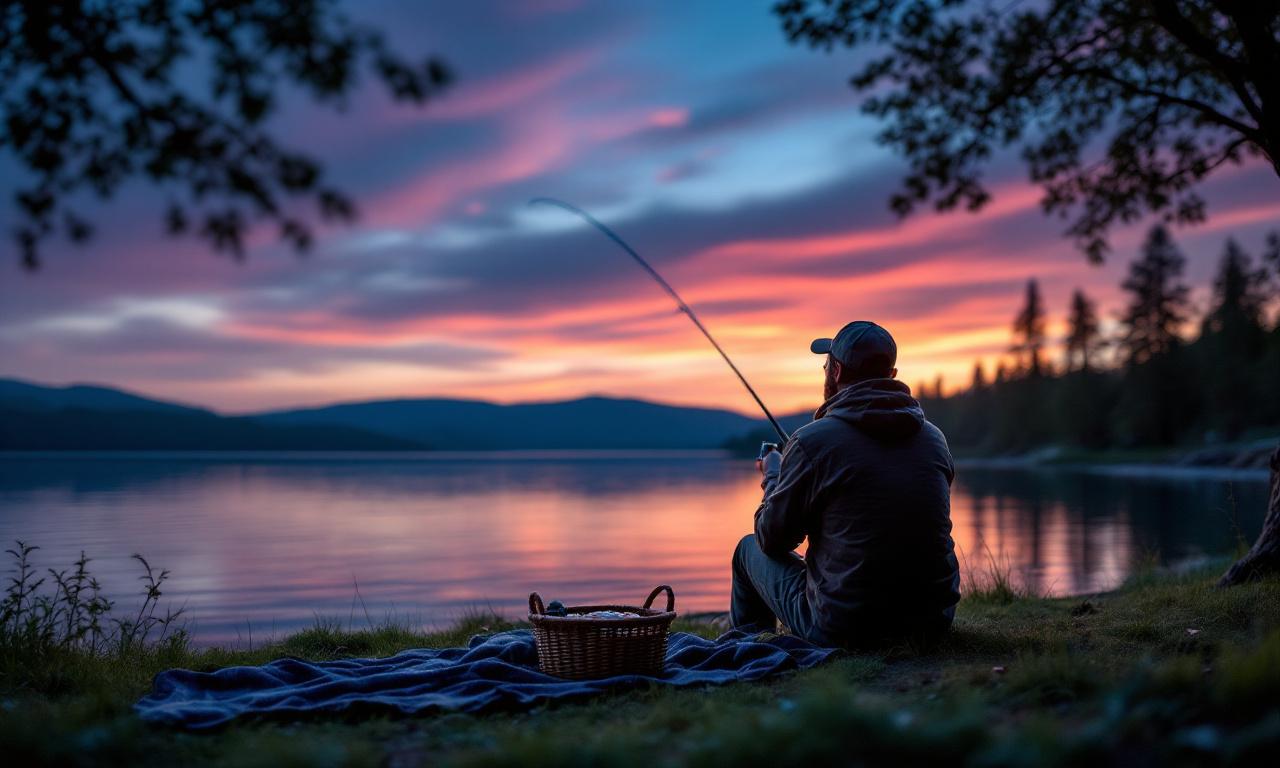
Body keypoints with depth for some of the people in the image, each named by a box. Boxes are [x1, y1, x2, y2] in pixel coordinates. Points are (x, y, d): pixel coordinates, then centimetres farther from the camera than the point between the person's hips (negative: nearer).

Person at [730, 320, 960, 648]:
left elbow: (772, 540, -3)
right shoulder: (935, 440, 3)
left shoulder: (811, 442, -13)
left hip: (843, 630, -5)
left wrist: (773, 477, 18)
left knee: (749, 548, 21)